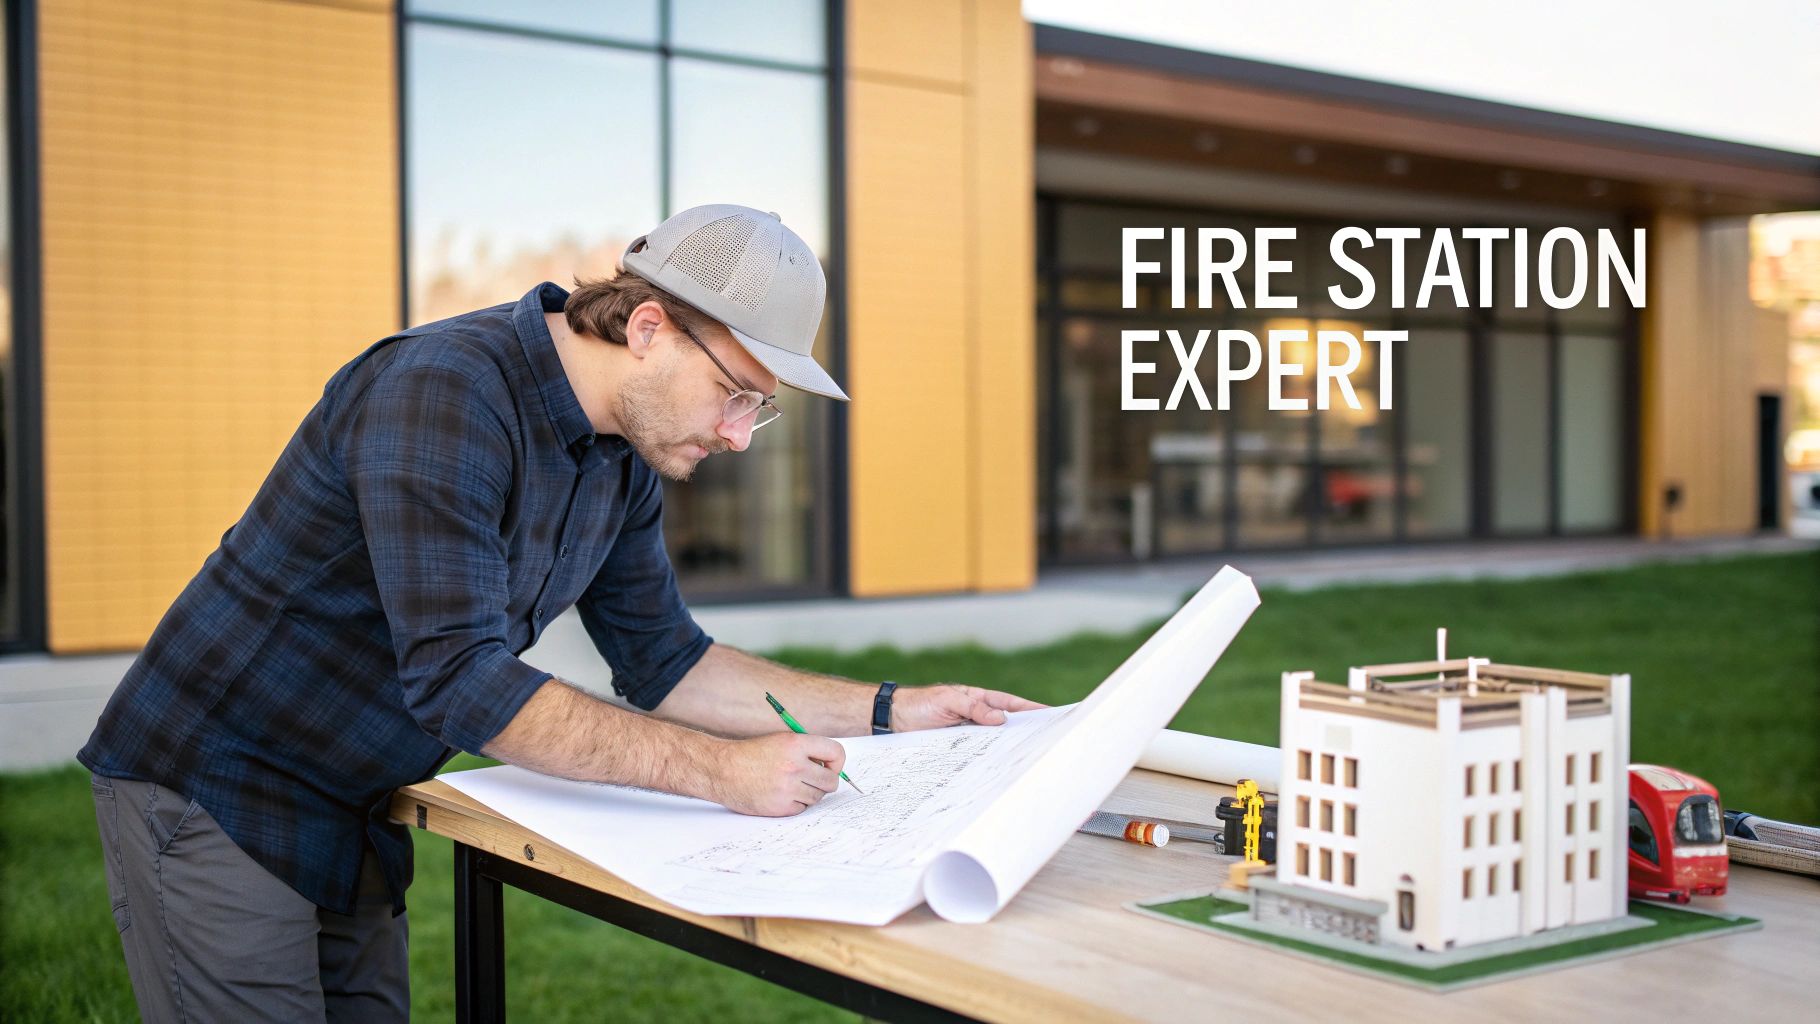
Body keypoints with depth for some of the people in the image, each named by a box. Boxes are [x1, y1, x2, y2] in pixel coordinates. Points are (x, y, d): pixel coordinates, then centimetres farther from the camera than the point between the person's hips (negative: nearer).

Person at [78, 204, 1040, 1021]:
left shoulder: (625, 456, 2)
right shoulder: (445, 391, -26)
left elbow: (663, 664, 10)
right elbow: (459, 678, -32)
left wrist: (890, 711, 2)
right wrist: (723, 771, -33)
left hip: (352, 816, 8)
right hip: (218, 791, -8)